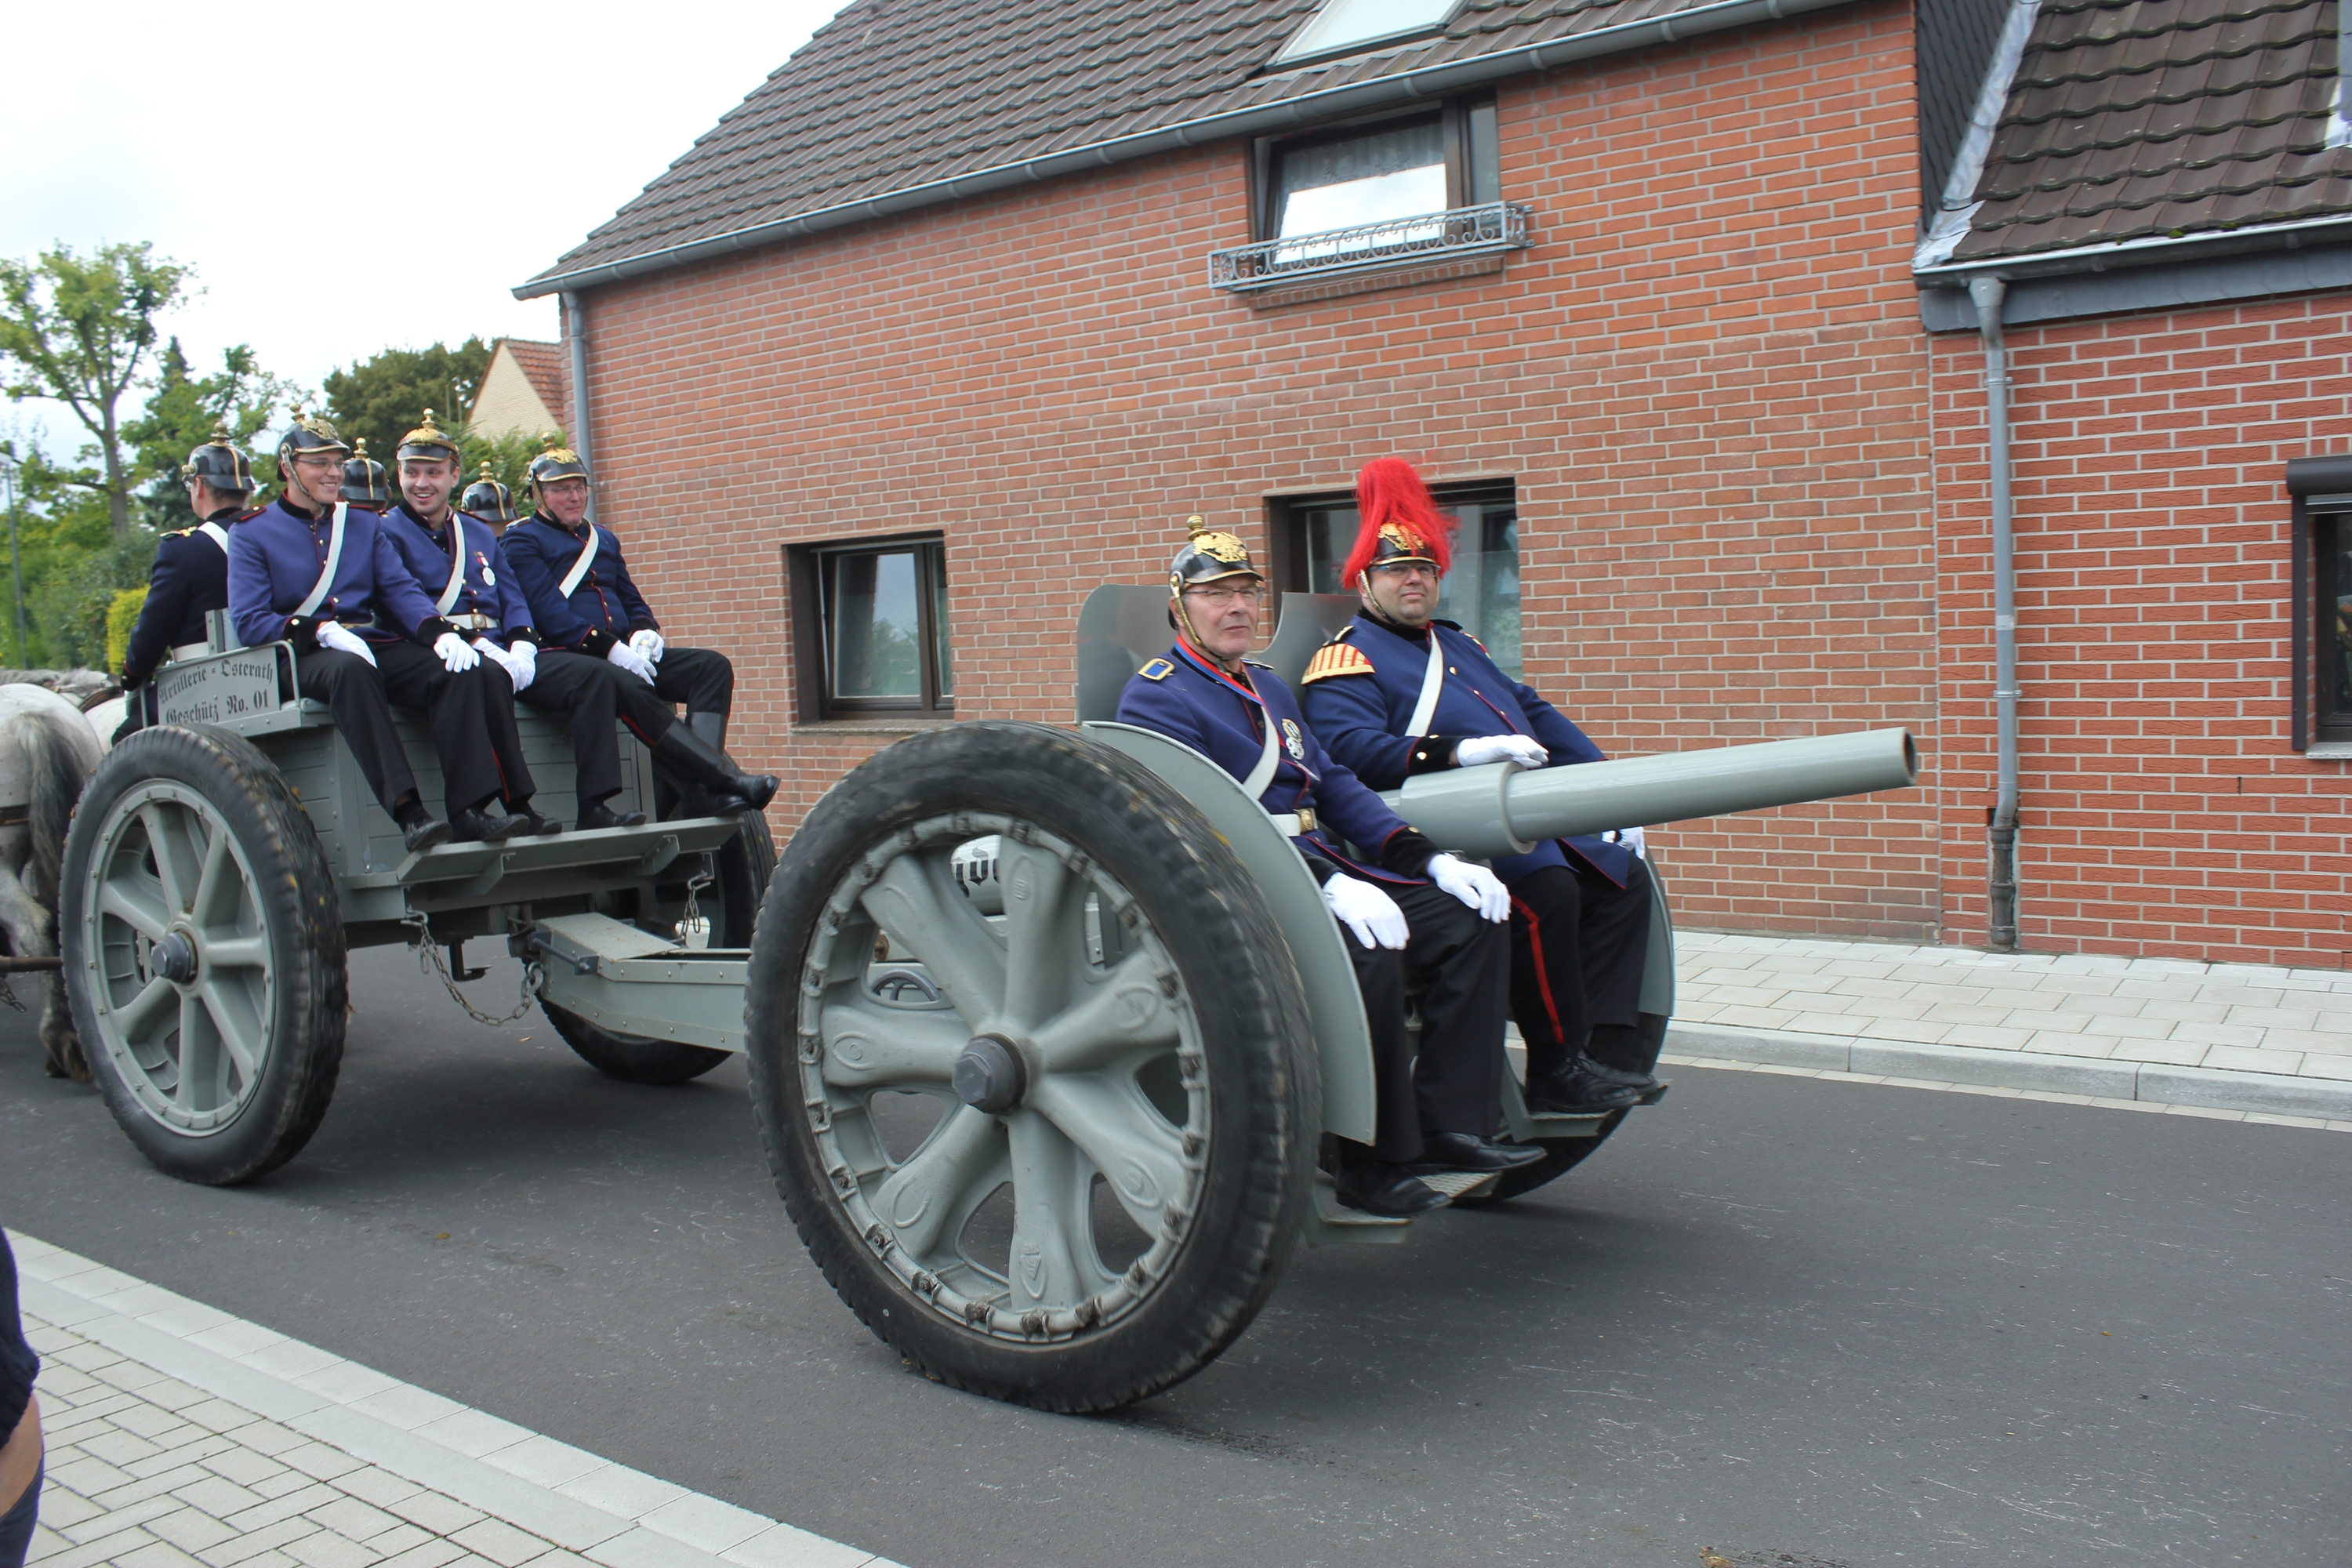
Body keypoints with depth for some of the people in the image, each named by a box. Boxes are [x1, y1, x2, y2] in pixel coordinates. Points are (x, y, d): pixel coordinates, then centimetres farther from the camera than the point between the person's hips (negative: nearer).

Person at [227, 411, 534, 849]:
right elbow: (249, 621, -2)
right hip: (308, 657, -4)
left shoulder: (366, 524, 22)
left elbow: (402, 591, 10)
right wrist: (323, 631, -20)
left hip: (378, 647, 5)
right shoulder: (251, 533, 9)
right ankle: (409, 814, -50)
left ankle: (468, 809, -33)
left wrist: (442, 632, -12)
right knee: (351, 670, -41)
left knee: (467, 671, -24)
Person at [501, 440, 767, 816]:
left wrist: (645, 630, 1)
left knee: (713, 665, -15)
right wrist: (609, 647, -21)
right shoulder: (522, 540, 4)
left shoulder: (604, 538, 27)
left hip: (622, 654, 7)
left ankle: (702, 793, -34)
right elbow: (548, 611, -10)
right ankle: (724, 778, -47)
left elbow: (631, 599, 26)